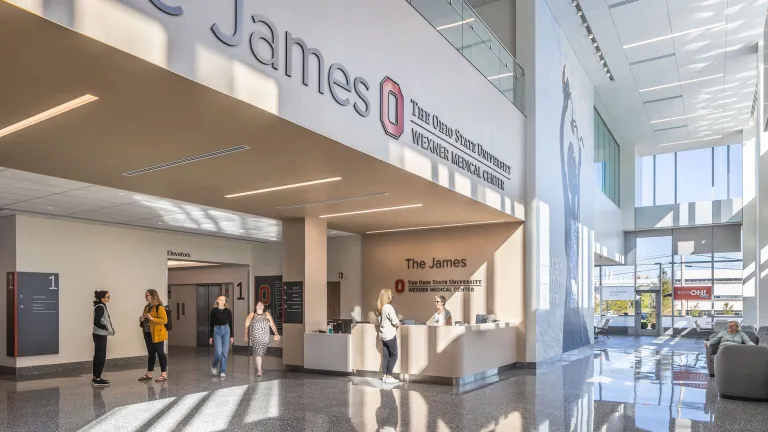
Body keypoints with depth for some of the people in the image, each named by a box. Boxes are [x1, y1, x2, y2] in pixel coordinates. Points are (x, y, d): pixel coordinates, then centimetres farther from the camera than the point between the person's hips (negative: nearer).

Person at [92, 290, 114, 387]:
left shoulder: (102, 306, 11)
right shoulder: (100, 307, -17)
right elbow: (96, 322, -23)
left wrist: (110, 328, 5)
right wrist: (107, 328, -20)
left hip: (101, 335, 10)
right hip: (100, 335, -10)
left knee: (99, 356, 13)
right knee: (100, 357, -5)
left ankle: (96, 378, 20)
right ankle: (97, 379, 0)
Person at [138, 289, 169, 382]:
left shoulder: (159, 307, -13)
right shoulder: (147, 307, 13)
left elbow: (164, 320, -19)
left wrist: (152, 318, -25)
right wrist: (142, 319, 2)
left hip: (157, 334, -8)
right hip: (148, 334, 8)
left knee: (160, 353, -2)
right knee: (150, 354, 14)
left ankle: (164, 375, 3)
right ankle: (149, 374, 21)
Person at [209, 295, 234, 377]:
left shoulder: (228, 311, 3)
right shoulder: (214, 311, -1)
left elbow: (230, 324, 7)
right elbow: (211, 324, 2)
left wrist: (232, 336, 5)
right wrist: (211, 336, 0)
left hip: (226, 331, 2)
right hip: (217, 331, -2)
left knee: (225, 353, 1)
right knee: (218, 352, -10)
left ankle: (222, 371, 10)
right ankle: (214, 366, 20)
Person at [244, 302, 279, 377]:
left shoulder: (267, 315, 2)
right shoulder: (251, 315, 0)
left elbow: (272, 325, -4)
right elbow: (246, 326, 4)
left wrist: (276, 334, -17)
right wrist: (246, 336, 2)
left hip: (265, 338, 3)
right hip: (255, 338, -3)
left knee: (261, 353, 15)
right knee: (258, 353, -14)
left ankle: (258, 367, 37)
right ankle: (259, 370, -11)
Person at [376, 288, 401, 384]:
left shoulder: (380, 308, 8)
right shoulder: (389, 307, -17)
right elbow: (395, 322, -18)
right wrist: (398, 324, 5)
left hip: (382, 335, 8)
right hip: (390, 335, -8)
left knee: (385, 356, 10)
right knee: (393, 356, 0)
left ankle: (384, 376, 12)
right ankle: (388, 377, -1)